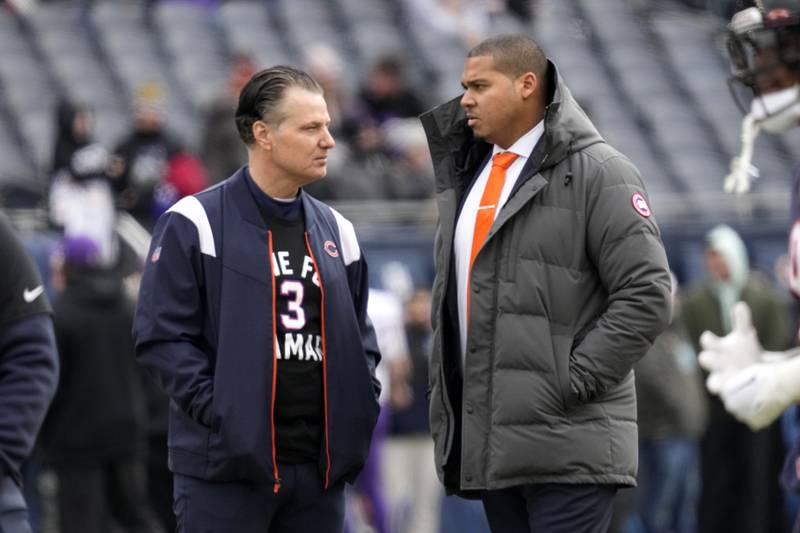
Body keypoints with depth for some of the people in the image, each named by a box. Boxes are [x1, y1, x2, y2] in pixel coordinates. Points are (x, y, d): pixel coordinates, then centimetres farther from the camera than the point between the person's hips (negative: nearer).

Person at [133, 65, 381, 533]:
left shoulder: (336, 231, 15)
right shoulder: (197, 224, -4)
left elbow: (360, 333, 24)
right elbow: (161, 335, -7)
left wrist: (361, 405, 6)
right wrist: (220, 411, -16)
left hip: (321, 466, 6)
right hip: (226, 464, -6)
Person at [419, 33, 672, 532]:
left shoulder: (596, 172, -5)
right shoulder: (468, 176, 18)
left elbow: (647, 297, -11)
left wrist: (573, 382, -14)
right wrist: (444, 404, 16)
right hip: (490, 448, 7)